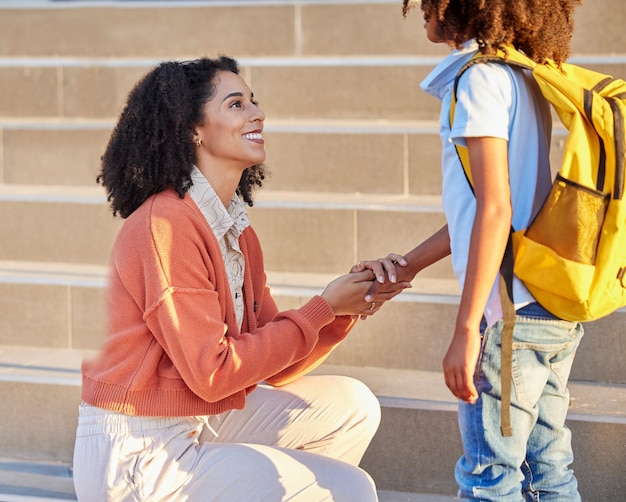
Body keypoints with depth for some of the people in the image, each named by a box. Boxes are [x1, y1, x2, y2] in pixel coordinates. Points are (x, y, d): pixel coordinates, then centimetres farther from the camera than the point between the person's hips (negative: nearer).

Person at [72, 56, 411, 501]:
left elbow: (276, 367, 8)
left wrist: (345, 308, -8)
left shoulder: (238, 230, 9)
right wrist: (323, 309, -15)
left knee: (351, 407, 14)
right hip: (136, 457, -9)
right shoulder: (166, 226, -19)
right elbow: (211, 372, -21)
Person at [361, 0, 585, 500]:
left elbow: (494, 209, -19)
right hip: (558, 313, 9)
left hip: (512, 314, -9)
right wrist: (407, 266, 20)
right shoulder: (524, 80, 15)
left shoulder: (478, 78, -12)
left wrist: (465, 330, -19)